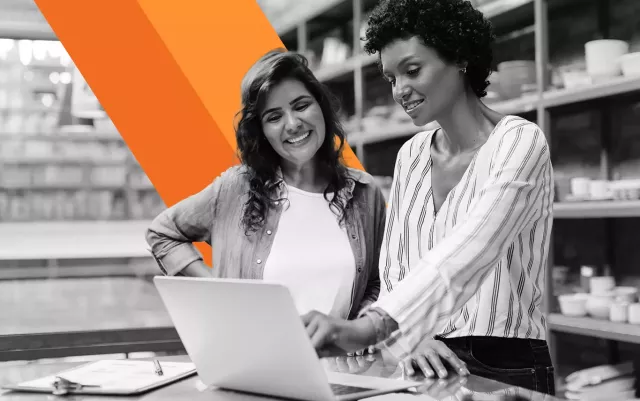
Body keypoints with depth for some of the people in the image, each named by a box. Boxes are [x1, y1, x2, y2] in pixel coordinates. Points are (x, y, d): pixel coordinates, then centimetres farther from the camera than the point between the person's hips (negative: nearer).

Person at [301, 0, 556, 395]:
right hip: (427, 366, 5)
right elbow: (394, 267, 8)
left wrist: (368, 327, -37)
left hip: (506, 369, -5)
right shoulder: (411, 155, 8)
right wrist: (408, 337, -12)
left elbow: (465, 254, -26)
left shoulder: (520, 142, -10)